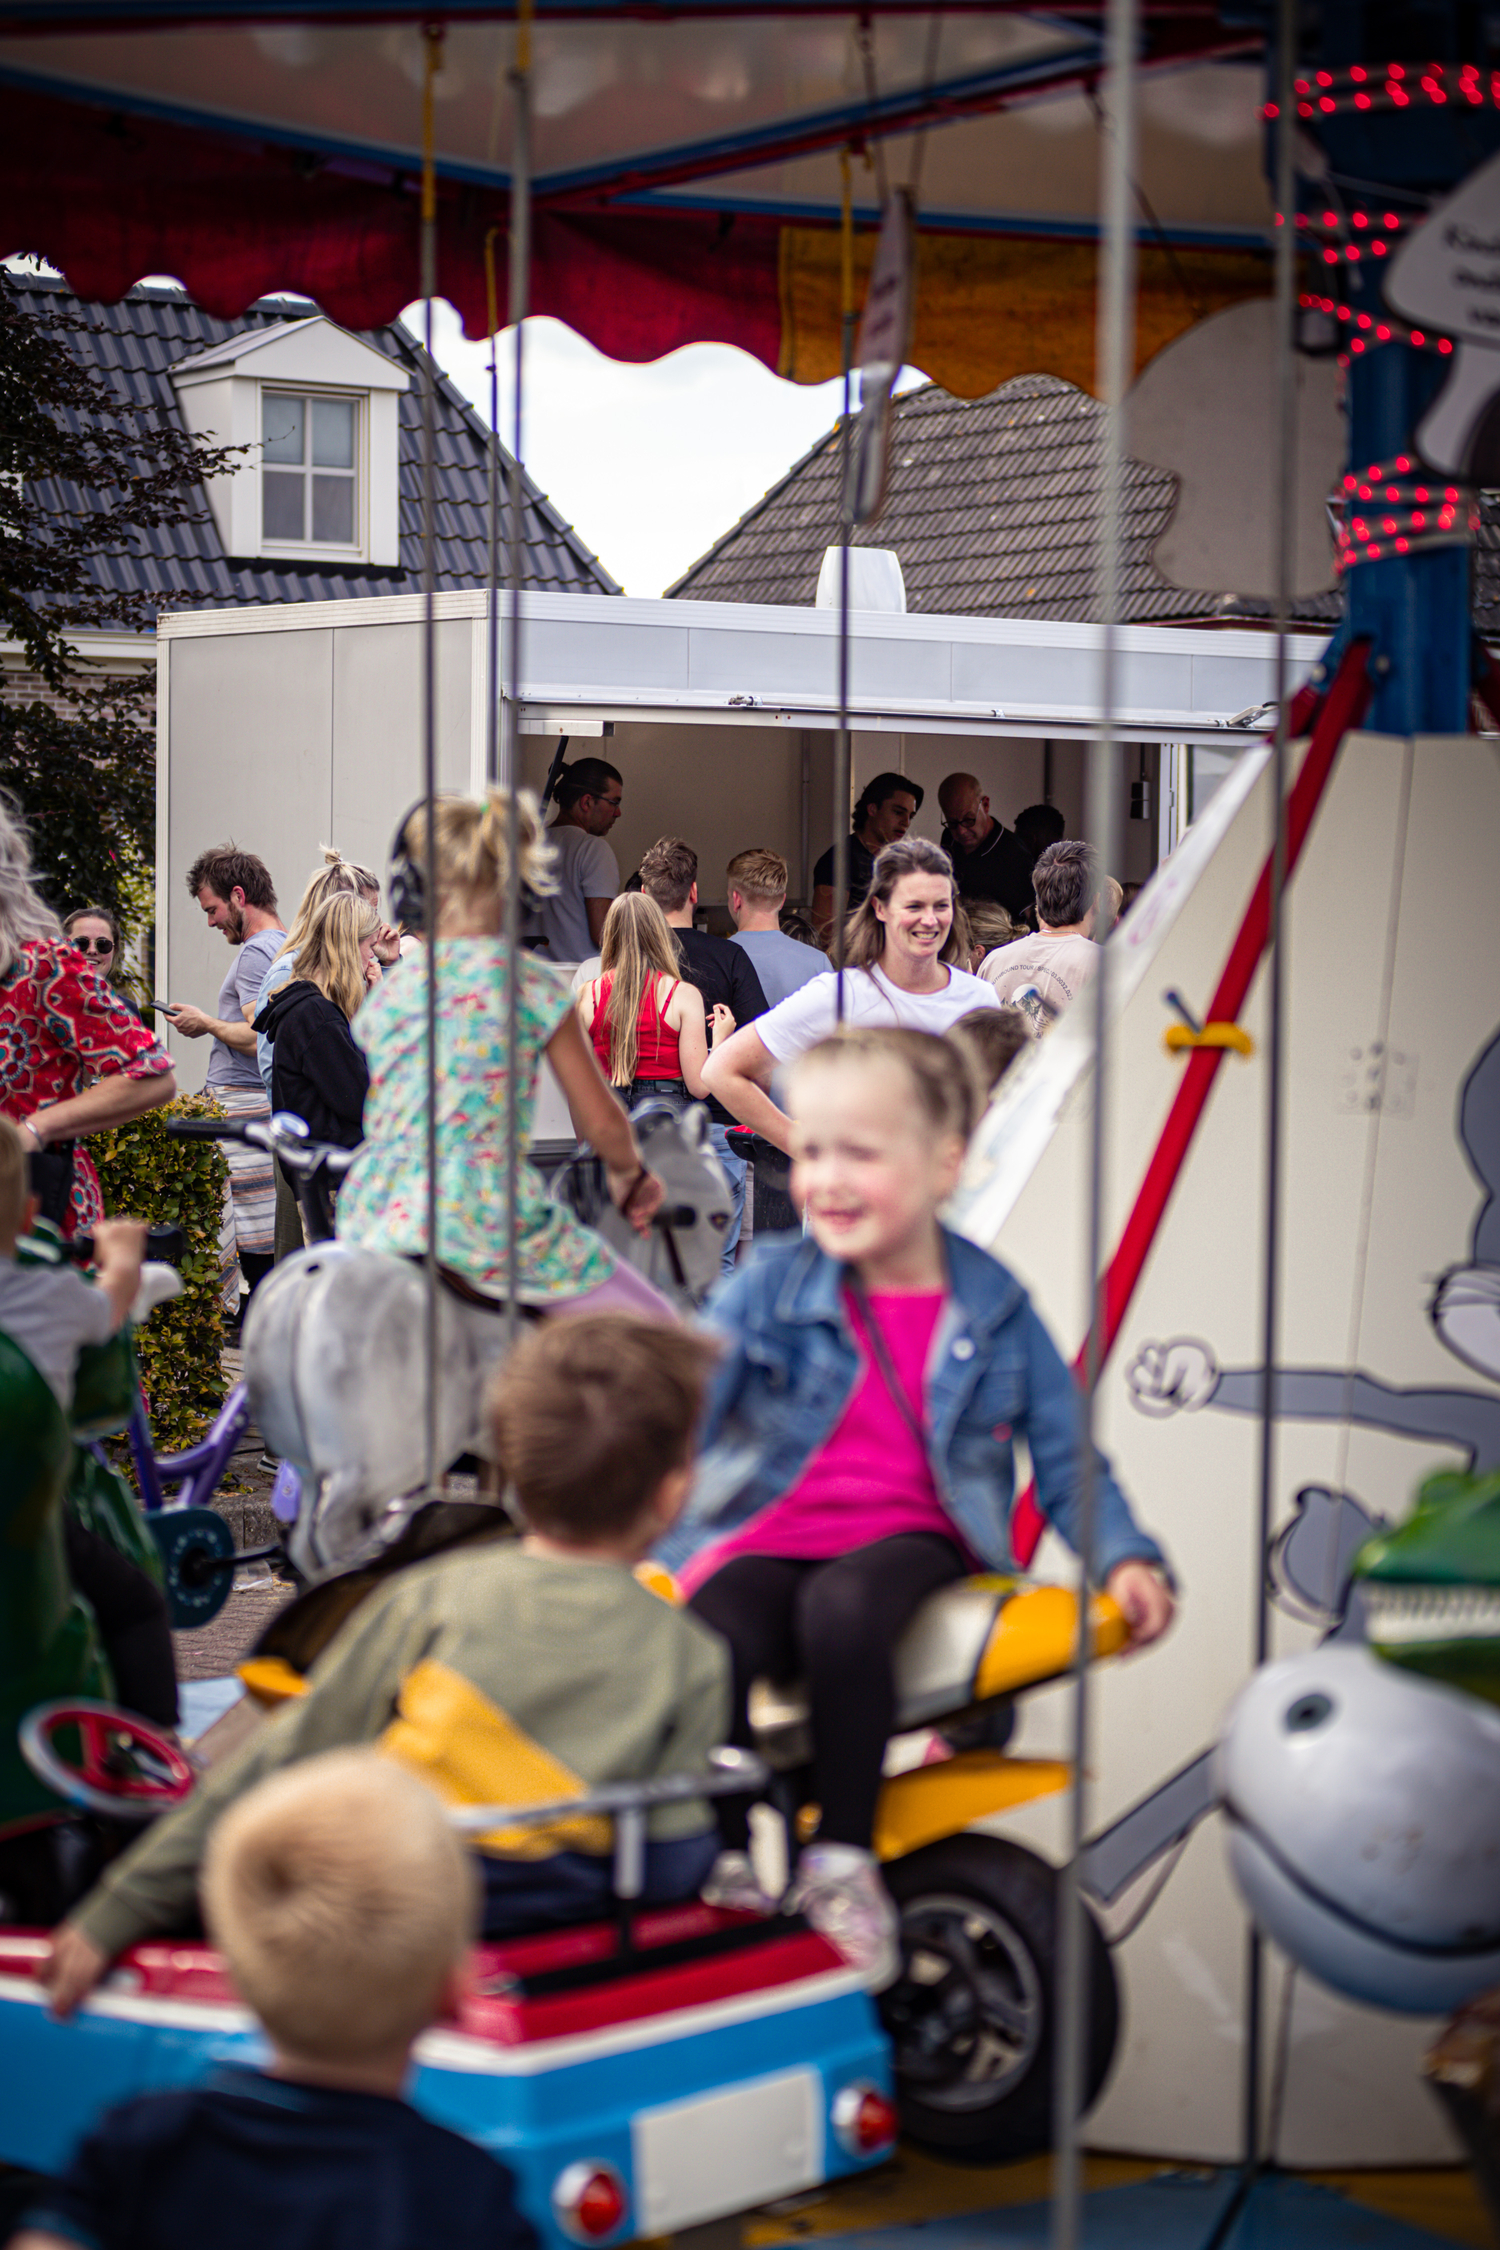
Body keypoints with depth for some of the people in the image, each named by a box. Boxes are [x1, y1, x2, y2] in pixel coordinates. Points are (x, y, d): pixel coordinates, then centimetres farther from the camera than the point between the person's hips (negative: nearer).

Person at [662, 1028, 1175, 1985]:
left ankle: (843, 1860, -18)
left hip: (910, 1539, 0)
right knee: (708, 1645, -33)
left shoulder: (993, 1310, 6)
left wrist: (1126, 1558, -4)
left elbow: (1066, 1457, 11)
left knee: (843, 1607, -36)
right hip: (767, 1540, 1)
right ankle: (725, 1868, -12)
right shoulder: (772, 1288, 3)